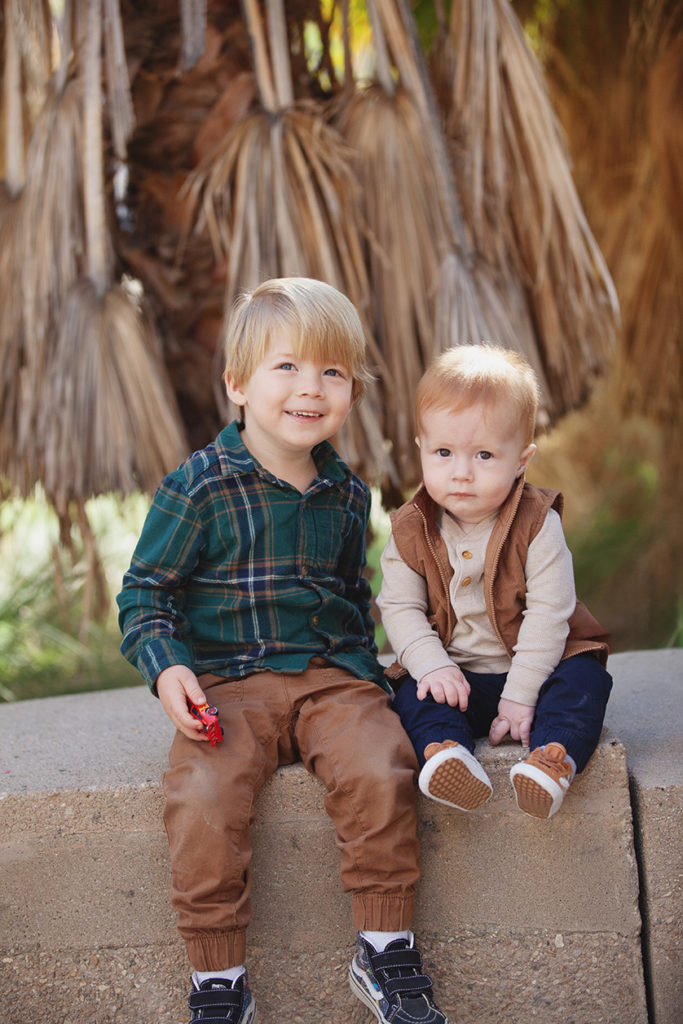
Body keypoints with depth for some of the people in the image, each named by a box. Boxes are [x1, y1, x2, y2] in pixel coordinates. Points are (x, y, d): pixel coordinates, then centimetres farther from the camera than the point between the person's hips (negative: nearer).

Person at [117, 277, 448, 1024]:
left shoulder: (346, 495, 11)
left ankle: (385, 953, -5)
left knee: (378, 773, -24)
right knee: (200, 803, -27)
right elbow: (145, 592, -1)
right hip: (227, 684, -3)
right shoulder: (197, 489, -4)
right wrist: (166, 667, -16)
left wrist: (364, 667, 15)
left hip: (331, 675, 3)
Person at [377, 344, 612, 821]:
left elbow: (548, 613, -16)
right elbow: (400, 607, -3)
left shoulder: (537, 524, -14)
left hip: (530, 671, -1)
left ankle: (555, 756, -44)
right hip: (454, 675, 2)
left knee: (584, 678, -26)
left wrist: (521, 694, -21)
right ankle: (444, 749, -43)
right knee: (413, 693, -23)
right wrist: (433, 665, -21)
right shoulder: (411, 531, -5)